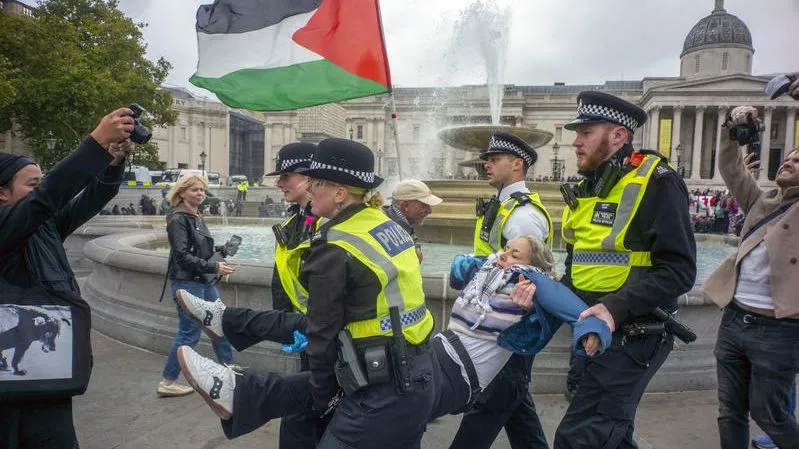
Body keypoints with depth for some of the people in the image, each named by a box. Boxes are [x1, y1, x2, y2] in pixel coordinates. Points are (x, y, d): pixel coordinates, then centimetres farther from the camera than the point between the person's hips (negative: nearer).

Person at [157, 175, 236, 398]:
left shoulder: (196, 217, 12)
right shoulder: (178, 219, -13)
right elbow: (183, 256, -19)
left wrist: (223, 250, 5)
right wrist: (213, 266, -23)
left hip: (205, 282, 9)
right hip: (187, 283, -9)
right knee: (189, 334, -1)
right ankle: (167, 383, 14)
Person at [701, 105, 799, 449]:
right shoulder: (762, 200, 13)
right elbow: (731, 170, 10)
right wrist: (734, 131, -6)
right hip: (733, 318, 5)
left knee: (767, 414, 8)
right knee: (730, 411, 14)